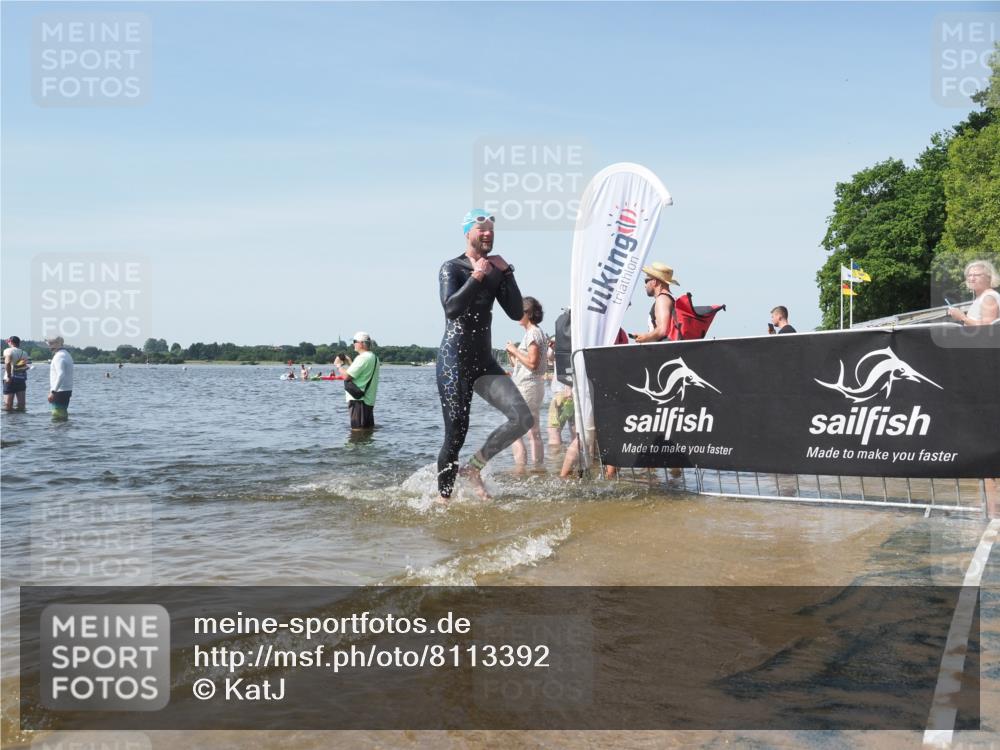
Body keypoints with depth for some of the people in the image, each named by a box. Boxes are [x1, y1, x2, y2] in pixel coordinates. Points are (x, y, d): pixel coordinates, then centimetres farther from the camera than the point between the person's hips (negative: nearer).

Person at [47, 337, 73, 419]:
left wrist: (53, 391, -27)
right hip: (68, 390, 10)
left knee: (58, 415, -10)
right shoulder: (66, 354, 16)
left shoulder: (58, 356, -15)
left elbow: (61, 375, -27)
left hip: (60, 391, -10)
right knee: (63, 414, 16)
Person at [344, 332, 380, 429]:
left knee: (357, 429, -8)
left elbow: (346, 376, -18)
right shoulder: (374, 358, 16)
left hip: (358, 399, -10)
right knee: (368, 429, 14)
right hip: (369, 399, 10)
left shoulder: (362, 358, -16)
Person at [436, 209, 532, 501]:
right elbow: (451, 308, -21)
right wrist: (476, 277, -17)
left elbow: (517, 313, 4)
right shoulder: (452, 268, -4)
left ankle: (474, 466, 7)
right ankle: (444, 496, 12)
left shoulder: (495, 272, 13)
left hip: (485, 362, 6)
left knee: (523, 418, -9)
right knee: (457, 434, -6)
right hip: (455, 361, -6)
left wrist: (506, 273, -2)